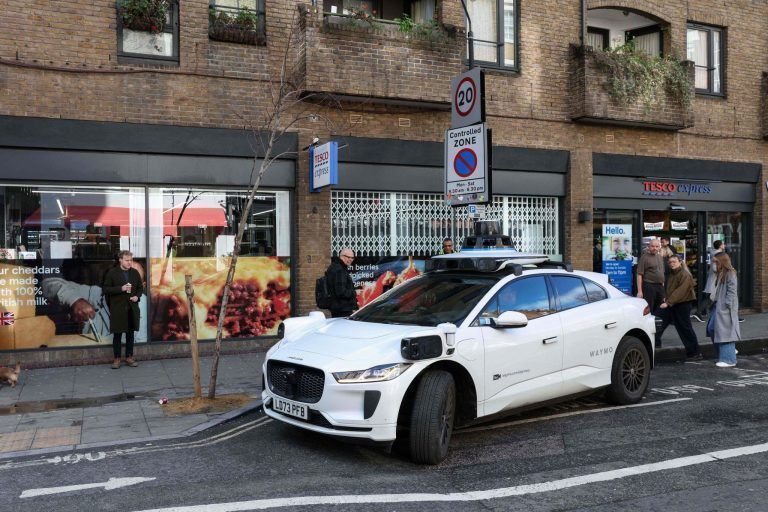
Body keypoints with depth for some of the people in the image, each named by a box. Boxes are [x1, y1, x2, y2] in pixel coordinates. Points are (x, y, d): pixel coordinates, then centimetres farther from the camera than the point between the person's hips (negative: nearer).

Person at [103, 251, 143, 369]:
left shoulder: (135, 273, 7)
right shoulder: (112, 273, -4)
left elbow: (140, 288, 15)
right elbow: (106, 289, -6)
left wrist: (137, 296, -4)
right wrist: (121, 289, -17)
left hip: (132, 308, 4)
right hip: (117, 309, -3)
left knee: (130, 334, 10)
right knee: (117, 335, 2)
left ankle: (129, 357, 20)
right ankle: (117, 359, 10)